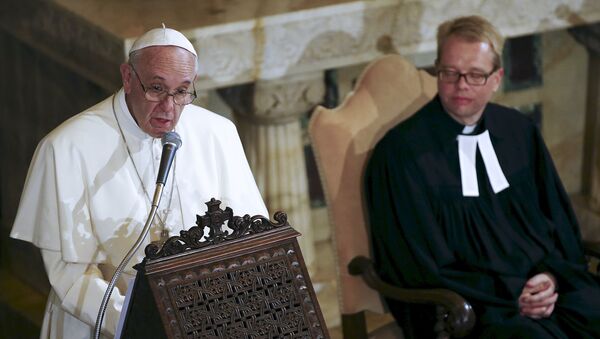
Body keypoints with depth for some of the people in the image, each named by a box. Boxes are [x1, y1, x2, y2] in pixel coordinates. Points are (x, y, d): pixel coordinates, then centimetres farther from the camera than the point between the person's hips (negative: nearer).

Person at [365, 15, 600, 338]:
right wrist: (509, 297, -10)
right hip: (470, 307, -5)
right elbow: (418, 267, -5)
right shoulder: (400, 152, -4)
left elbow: (559, 218, 18)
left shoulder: (519, 132, 12)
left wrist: (553, 275, -3)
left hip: (547, 284, 6)